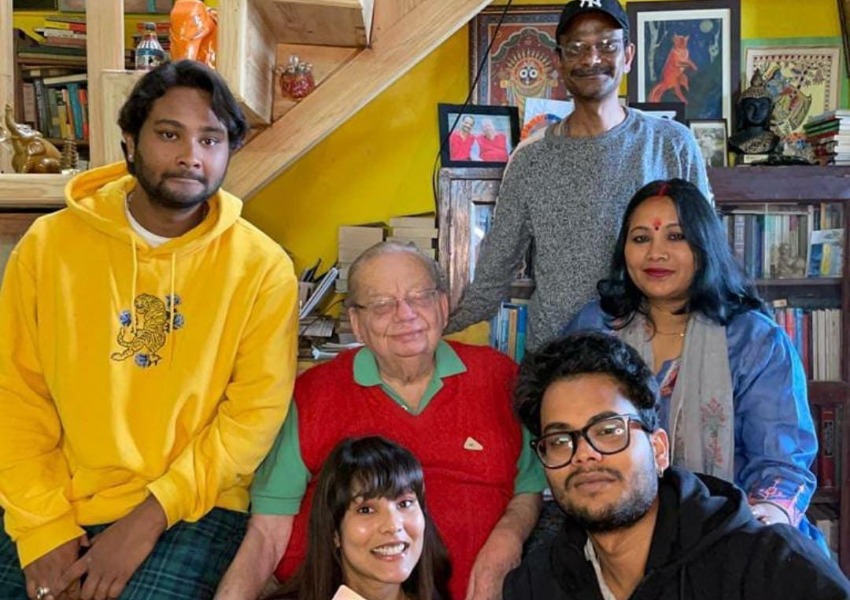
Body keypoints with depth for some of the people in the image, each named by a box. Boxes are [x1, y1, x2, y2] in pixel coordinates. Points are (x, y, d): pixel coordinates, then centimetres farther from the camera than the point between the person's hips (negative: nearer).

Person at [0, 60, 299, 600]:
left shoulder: (262, 267, -7)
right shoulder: (48, 244, 0)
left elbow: (256, 412, -9)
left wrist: (150, 517, -14)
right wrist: (43, 525, -9)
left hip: (193, 510, -2)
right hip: (55, 510, 2)